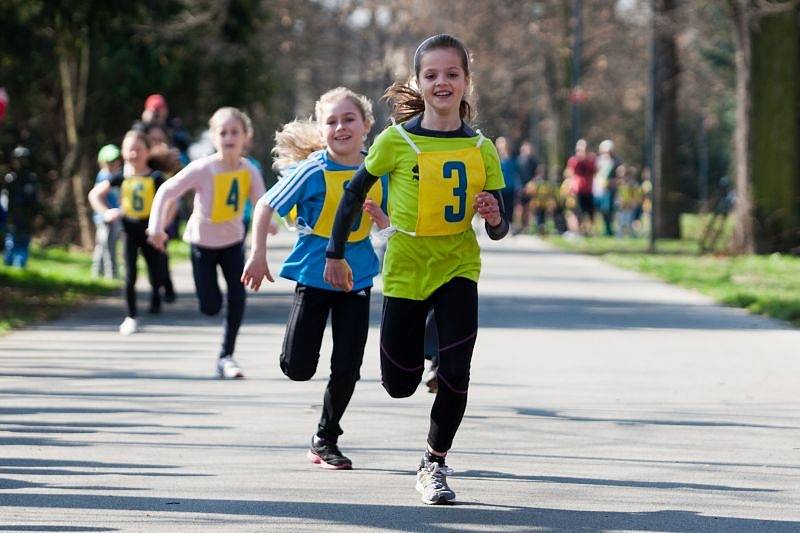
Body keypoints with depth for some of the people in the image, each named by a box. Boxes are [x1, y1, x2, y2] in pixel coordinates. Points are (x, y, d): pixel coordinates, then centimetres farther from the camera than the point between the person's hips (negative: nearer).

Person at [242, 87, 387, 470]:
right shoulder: (312, 172, -13)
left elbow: (388, 219, 11)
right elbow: (265, 207, -6)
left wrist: (381, 215, -12)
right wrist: (258, 256, -8)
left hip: (357, 277, 3)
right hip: (313, 275, -2)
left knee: (347, 369, 0)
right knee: (298, 368, -5)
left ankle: (326, 440, 18)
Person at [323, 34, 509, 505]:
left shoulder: (481, 149, -4)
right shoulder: (397, 141, -10)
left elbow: (499, 230, 1)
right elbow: (354, 194, 3)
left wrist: (495, 218, -21)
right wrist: (336, 254, 5)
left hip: (458, 268, 1)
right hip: (405, 268, 0)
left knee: (456, 371, -14)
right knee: (399, 385, 4)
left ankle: (435, 463, 6)